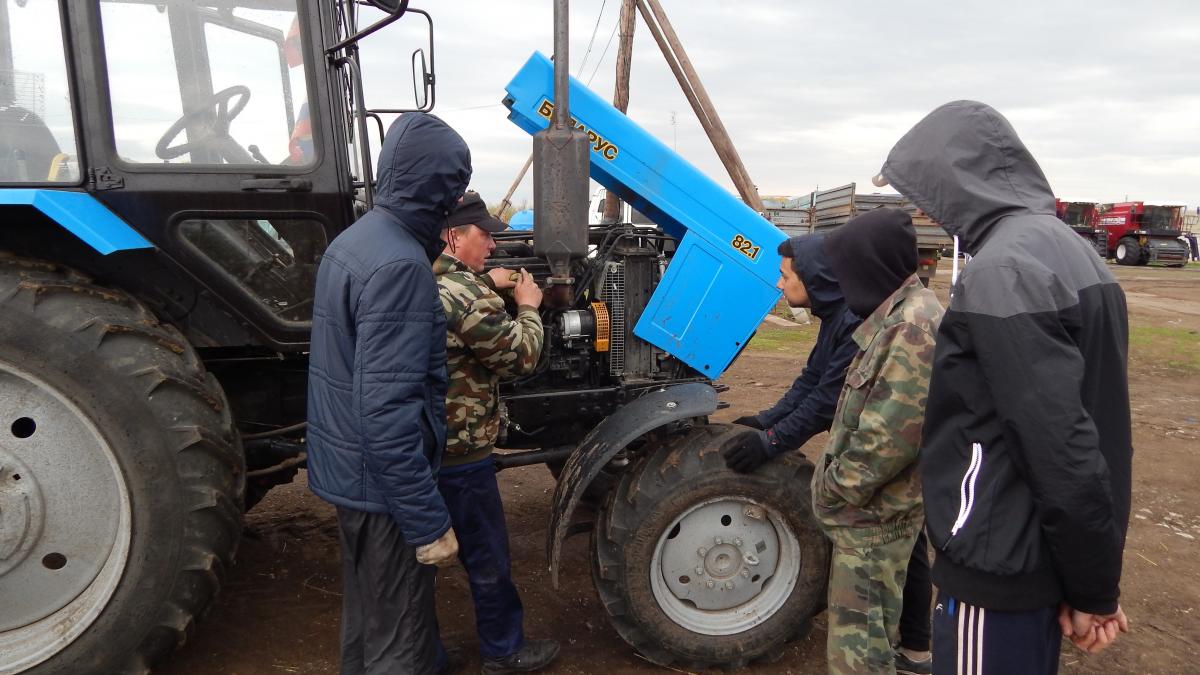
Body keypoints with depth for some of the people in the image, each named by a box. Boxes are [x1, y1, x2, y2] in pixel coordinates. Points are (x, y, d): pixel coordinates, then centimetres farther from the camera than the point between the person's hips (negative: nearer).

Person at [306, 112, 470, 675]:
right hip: (383, 480, -9)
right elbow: (386, 406, -28)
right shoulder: (398, 263, -25)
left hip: (345, 467, 9)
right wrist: (428, 521, -23)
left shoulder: (355, 240, 6)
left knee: (368, 610, 26)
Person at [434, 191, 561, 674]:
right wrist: (528, 306, -1)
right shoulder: (467, 297, -24)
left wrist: (487, 284, 17)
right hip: (459, 452, -9)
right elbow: (521, 358, -15)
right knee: (486, 555, 10)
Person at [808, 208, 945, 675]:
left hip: (873, 513, -10)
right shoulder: (901, 313, 9)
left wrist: (837, 485, -15)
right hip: (874, 505, 10)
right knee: (872, 625, 25)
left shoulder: (915, 327, -24)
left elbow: (891, 436, -27)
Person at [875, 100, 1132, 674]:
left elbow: (1061, 447, -26)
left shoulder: (1004, 269, -23)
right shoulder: (1067, 246, 9)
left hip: (1000, 563, -9)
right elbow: (1097, 420, 11)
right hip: (1043, 556, 10)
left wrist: (1092, 592, -13)